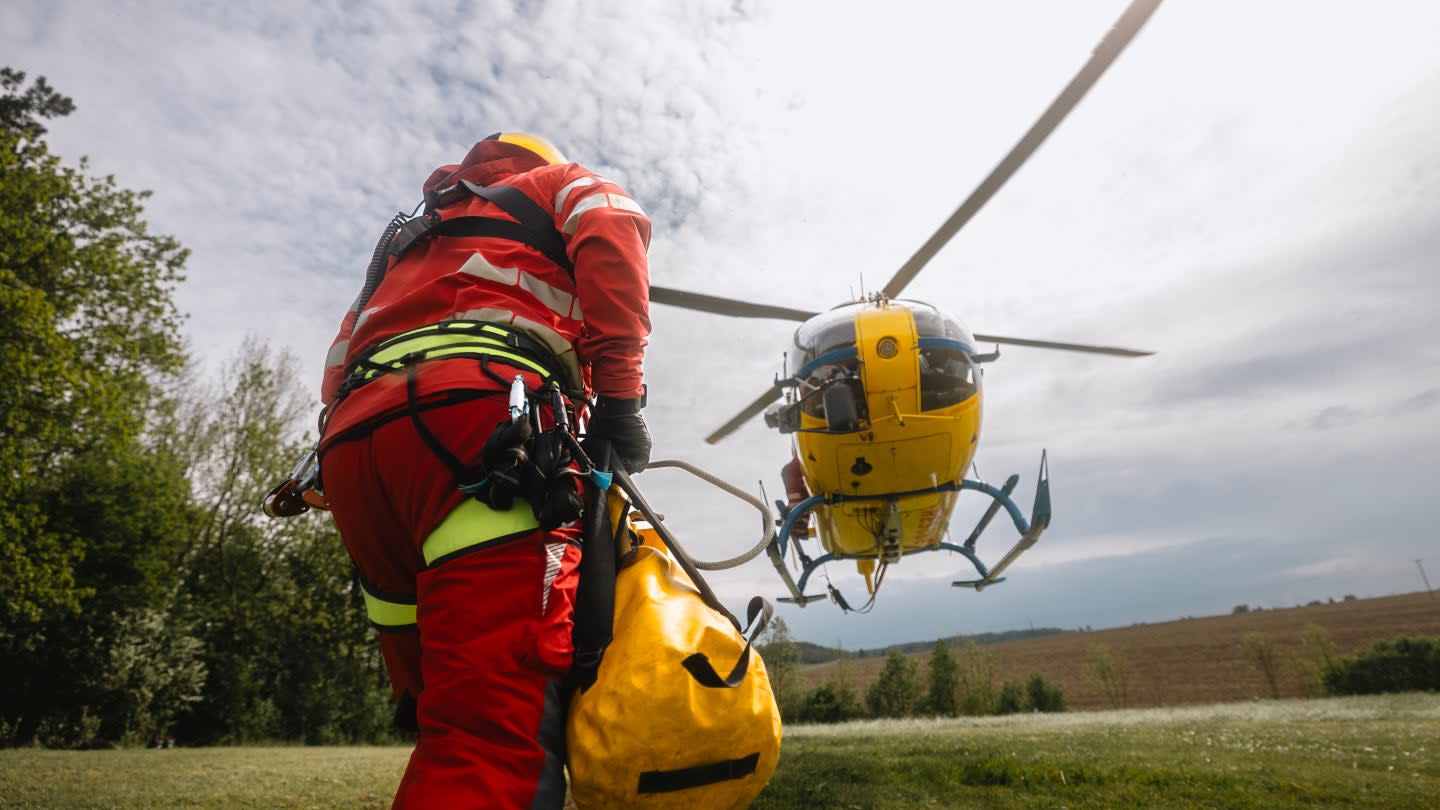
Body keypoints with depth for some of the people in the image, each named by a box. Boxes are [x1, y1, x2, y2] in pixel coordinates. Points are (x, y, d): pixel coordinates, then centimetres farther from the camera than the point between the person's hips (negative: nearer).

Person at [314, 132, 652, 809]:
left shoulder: (405, 240, 43)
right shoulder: (557, 185, 27)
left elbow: (338, 370, 31)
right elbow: (610, 226, 1)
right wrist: (620, 398, -6)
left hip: (348, 445, 8)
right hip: (476, 410, -7)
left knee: (444, 716, 14)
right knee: (499, 726, -17)